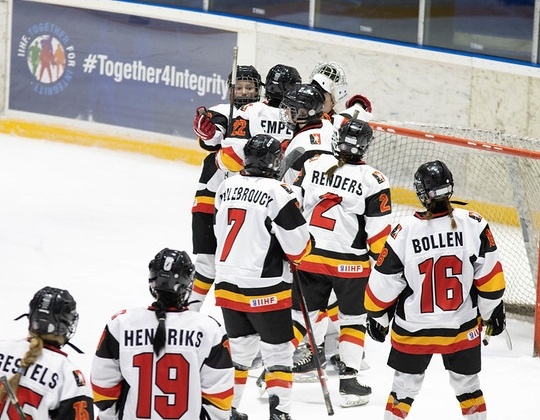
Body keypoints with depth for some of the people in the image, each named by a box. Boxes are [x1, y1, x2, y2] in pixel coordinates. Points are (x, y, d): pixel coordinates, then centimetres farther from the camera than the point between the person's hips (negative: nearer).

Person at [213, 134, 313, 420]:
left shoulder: (227, 187, 4)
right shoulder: (277, 193, -17)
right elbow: (298, 246, -14)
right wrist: (297, 256, 7)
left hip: (227, 286, 6)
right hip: (264, 292, -6)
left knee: (239, 348, 21)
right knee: (278, 352, 3)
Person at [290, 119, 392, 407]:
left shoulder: (312, 166, -3)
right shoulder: (373, 181, -12)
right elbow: (378, 232, -10)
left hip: (308, 256, 3)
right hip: (350, 264, -3)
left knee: (300, 314, 15)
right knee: (353, 319, 11)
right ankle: (348, 380, 7)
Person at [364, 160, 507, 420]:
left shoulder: (405, 231, -17)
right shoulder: (473, 225, -15)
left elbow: (385, 283, -8)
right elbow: (489, 276, -6)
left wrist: (377, 317, 9)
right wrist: (493, 310, 9)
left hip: (414, 328, -1)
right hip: (462, 329, 1)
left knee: (405, 386, 15)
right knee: (467, 385, 18)